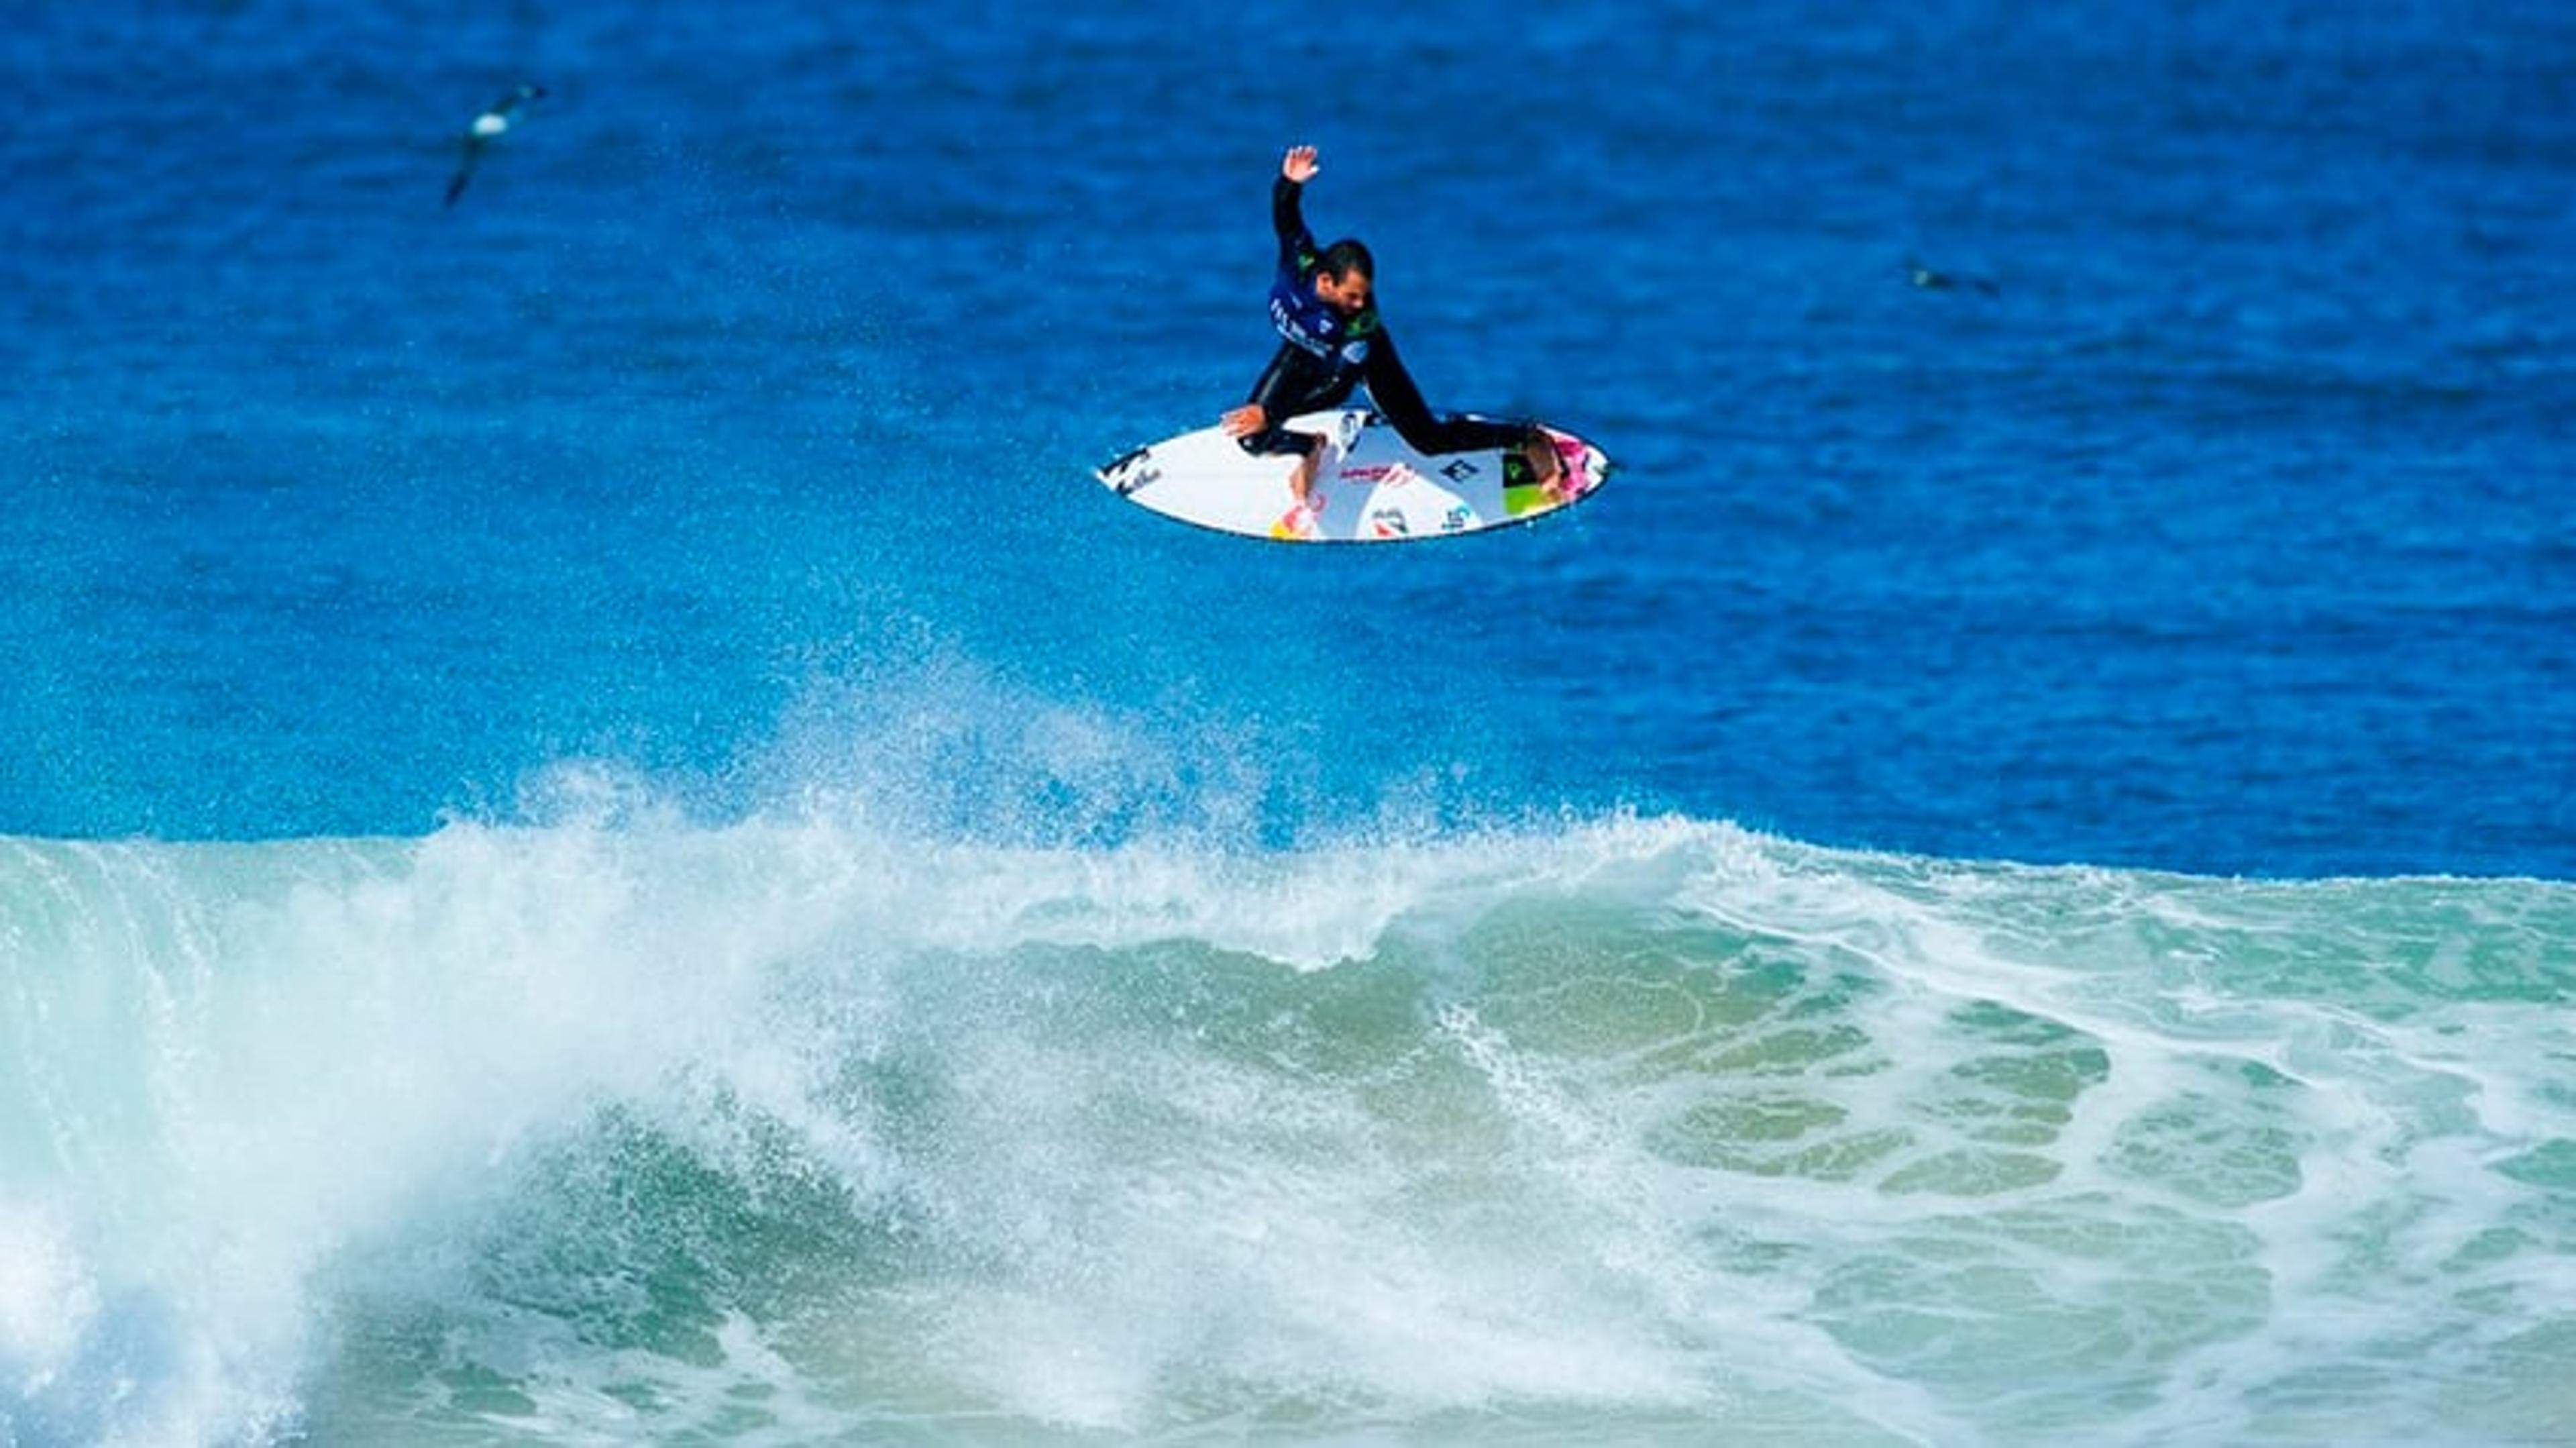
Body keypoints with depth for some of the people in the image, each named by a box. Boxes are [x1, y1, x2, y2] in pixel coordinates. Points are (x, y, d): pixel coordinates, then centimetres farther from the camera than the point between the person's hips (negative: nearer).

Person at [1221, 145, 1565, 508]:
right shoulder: (1300, 262, -38)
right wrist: (1289, 184, -50)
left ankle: (1527, 439, 19)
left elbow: (1335, 386, -42)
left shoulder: (1364, 323, -43)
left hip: (1361, 359, -3)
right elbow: (1285, 214, -26)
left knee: (1431, 440, -1)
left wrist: (1269, 415, -48)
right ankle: (1309, 449, 23)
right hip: (1303, 353, 3)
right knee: (1251, 439, -11)